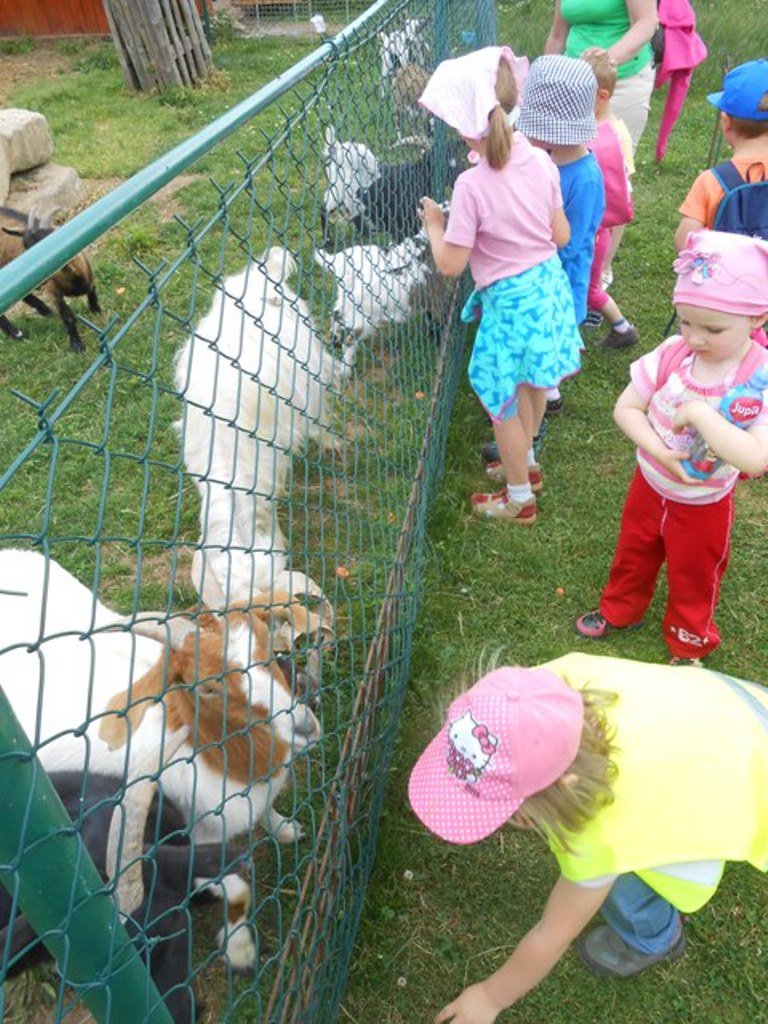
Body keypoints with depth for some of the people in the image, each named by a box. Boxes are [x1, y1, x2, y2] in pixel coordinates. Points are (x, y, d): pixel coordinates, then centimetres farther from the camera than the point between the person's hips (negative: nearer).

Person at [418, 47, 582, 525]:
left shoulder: (472, 185, -23)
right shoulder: (541, 162, -4)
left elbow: (450, 265, -17)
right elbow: (562, 236, 4)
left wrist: (434, 224, 1)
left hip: (510, 300, -7)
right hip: (549, 283, 7)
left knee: (503, 401, 12)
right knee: (530, 386, 26)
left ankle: (519, 499, 28)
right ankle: (526, 463, 49)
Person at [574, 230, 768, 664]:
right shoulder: (672, 354, -18)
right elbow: (626, 407, -13)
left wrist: (698, 412, -40)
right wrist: (660, 453, -27)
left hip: (703, 506, -3)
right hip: (649, 485, 3)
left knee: (693, 579, 21)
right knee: (633, 554, 26)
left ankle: (689, 647, 48)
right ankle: (620, 610, 55)